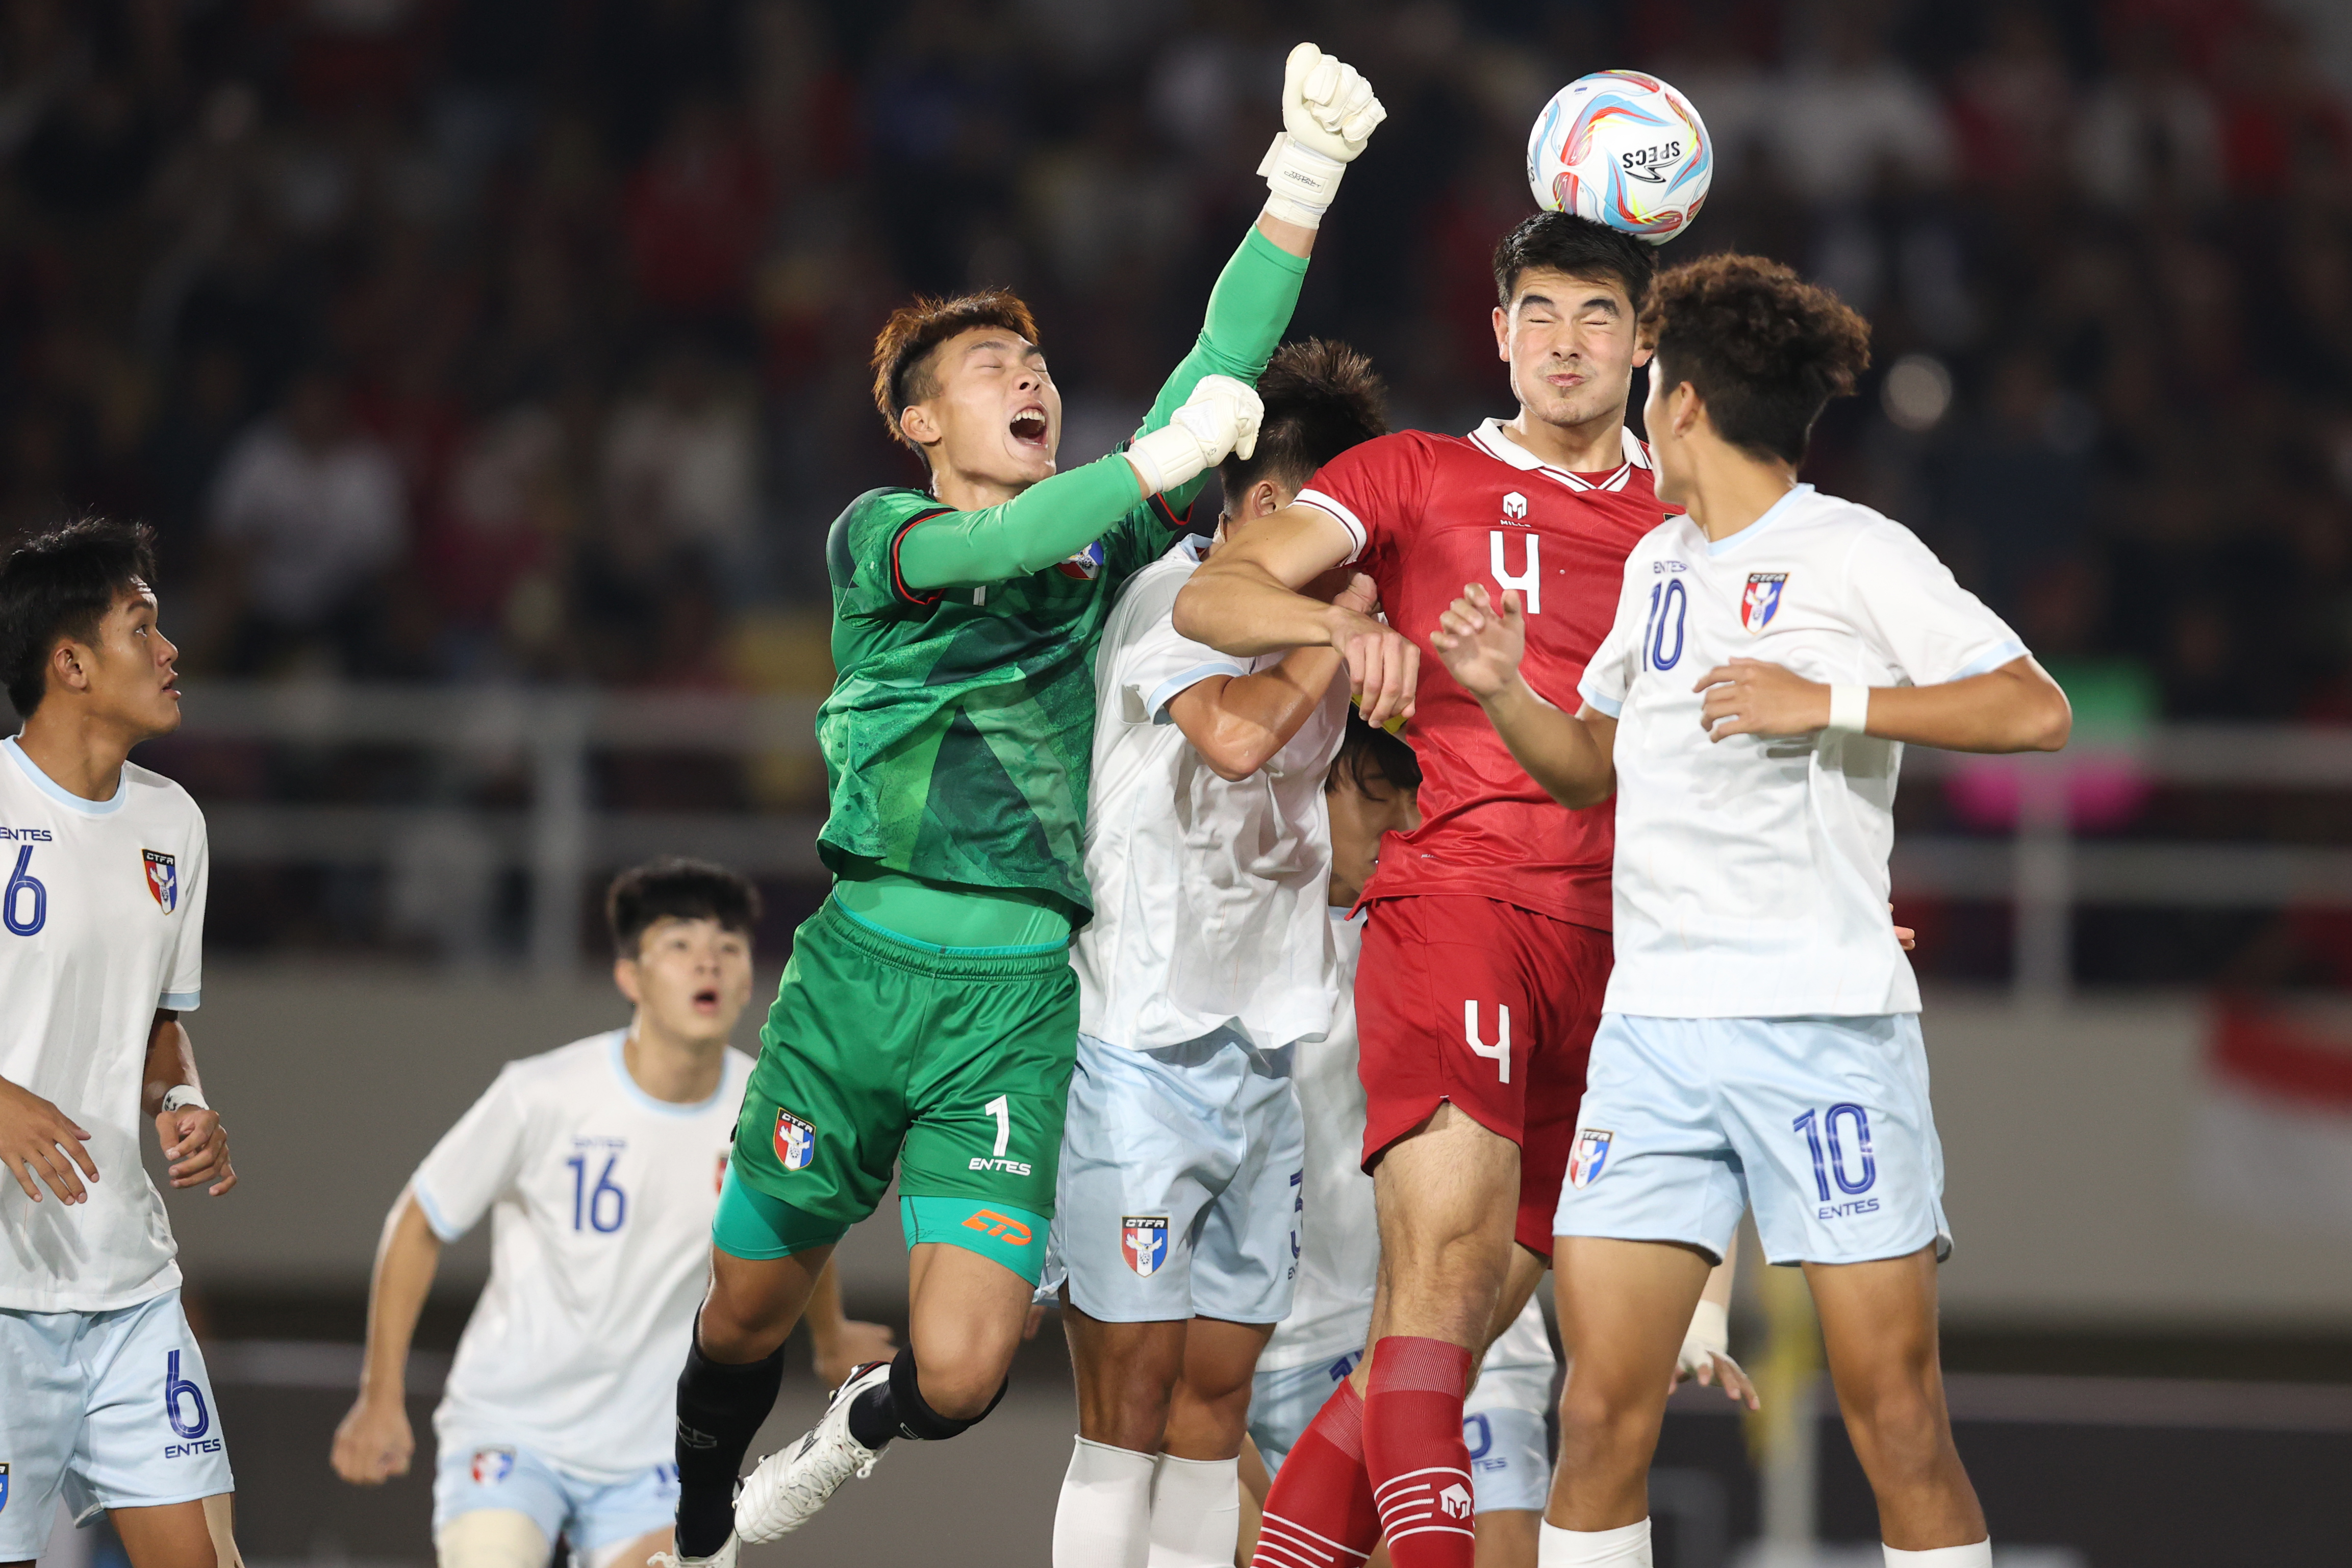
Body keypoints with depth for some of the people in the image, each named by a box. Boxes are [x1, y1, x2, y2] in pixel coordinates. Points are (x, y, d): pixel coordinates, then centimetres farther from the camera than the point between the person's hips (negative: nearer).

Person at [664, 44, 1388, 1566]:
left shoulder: (1093, 539, 12)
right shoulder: (879, 532, 3)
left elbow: (1221, 371, 3)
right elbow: (985, 552, -20)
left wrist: (1305, 180, -7)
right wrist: (1162, 462, -32)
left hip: (1019, 995, 2)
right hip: (863, 963, -1)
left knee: (962, 1374, -10)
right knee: (747, 1311, 7)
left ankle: (866, 1426, 26)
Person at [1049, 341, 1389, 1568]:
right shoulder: (1172, 600, -10)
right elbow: (1234, 734, -29)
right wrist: (1346, 618, -16)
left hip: (1261, 1053, 8)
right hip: (1141, 1044, -7)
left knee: (1217, 1395, 6)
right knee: (1131, 1397, -9)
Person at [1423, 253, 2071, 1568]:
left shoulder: (1855, 556, -2)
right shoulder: (1657, 563, 19)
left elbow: (2035, 712, -11)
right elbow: (1594, 766, 30)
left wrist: (1829, 700, -17)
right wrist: (1505, 693, 11)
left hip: (1827, 1025, -6)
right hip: (1654, 1028, 6)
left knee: (1895, 1414, -6)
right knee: (1604, 1408, -2)